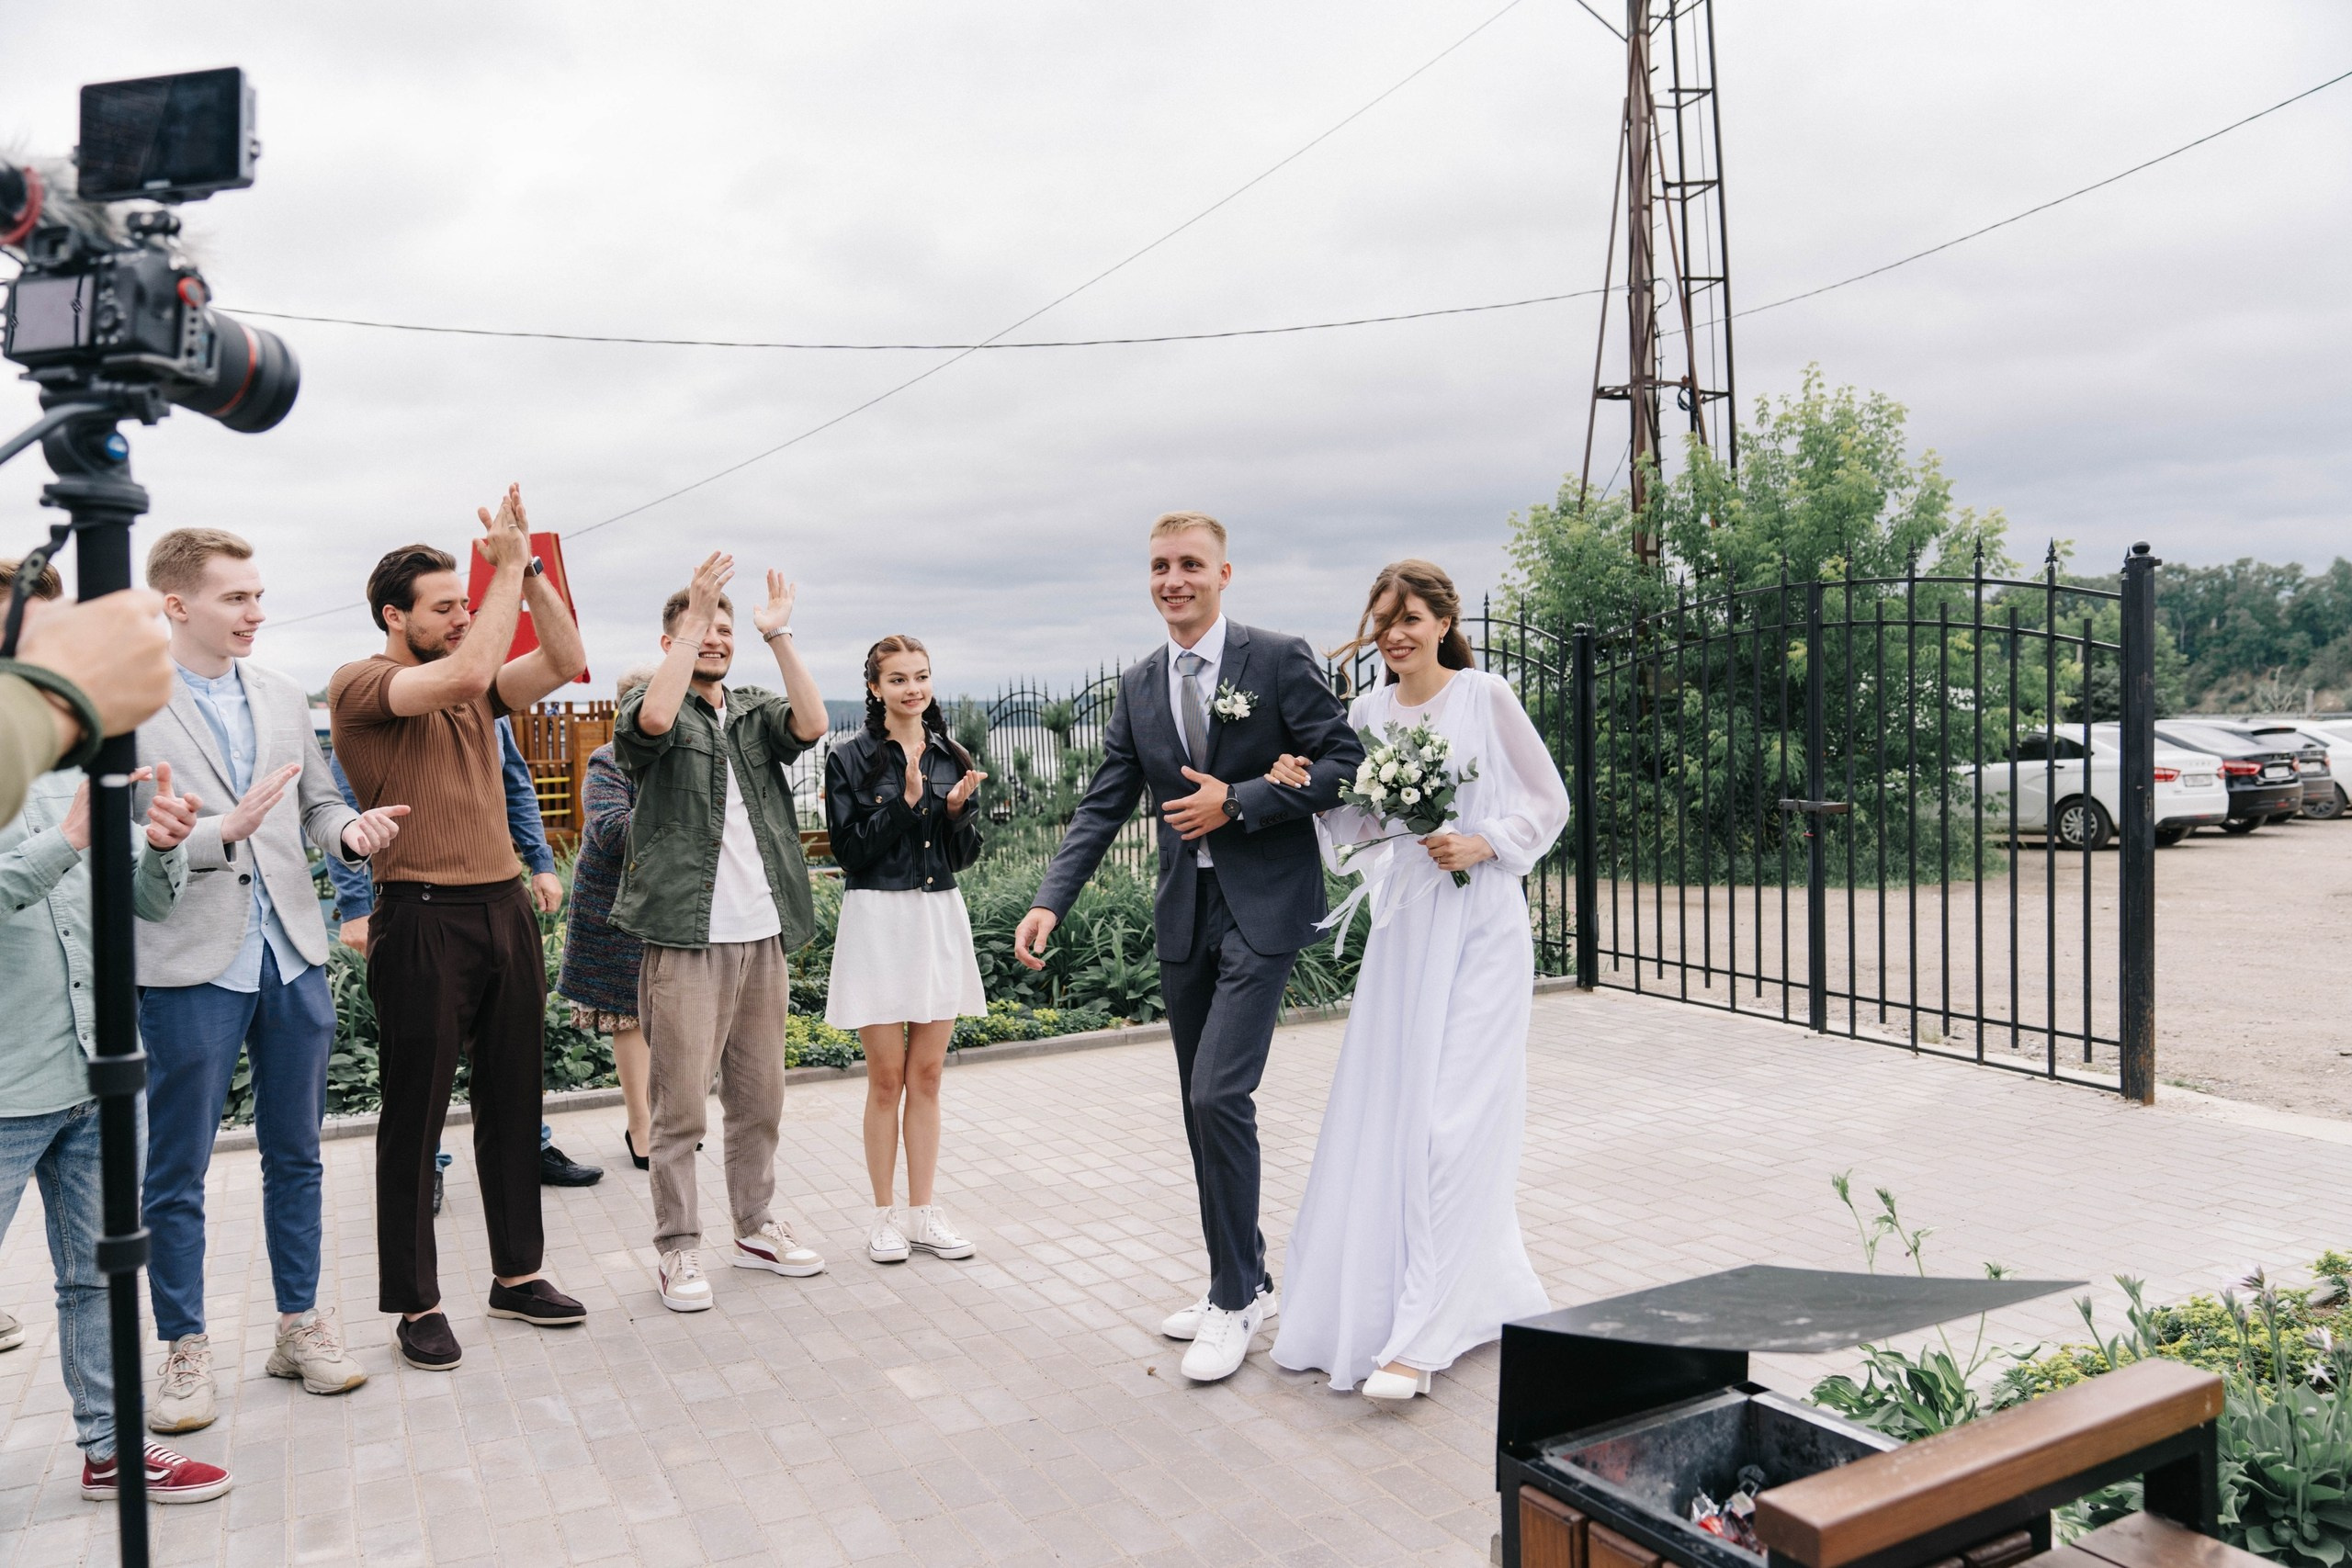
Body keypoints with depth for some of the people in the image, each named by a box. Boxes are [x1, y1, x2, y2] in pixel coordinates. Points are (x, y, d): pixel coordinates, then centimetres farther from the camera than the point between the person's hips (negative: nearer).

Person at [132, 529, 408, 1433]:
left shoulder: (283, 696, 10)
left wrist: (350, 830, -6)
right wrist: (223, 831, -25)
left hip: (291, 958, 5)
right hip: (190, 967, -5)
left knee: (295, 1155, 15)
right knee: (176, 1175, 8)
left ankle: (301, 1324, 28)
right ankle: (186, 1349, 23)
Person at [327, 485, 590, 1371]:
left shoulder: (475, 690, 13)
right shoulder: (360, 686, -6)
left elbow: (566, 661, 1)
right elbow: (465, 671, -22)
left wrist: (526, 568, -6)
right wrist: (507, 566, -15)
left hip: (505, 909, 7)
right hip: (423, 922, -6)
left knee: (512, 1102, 13)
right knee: (415, 1115, 3)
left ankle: (518, 1273, 26)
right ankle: (415, 1305, 15)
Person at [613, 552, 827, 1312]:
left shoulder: (755, 712, 13)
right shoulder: (651, 714, 1)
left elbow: (812, 723, -7)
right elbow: (654, 717, -23)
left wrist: (779, 635, -9)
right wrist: (694, 615, -19)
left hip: (761, 936, 5)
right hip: (685, 939, -4)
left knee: (759, 1098, 13)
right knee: (680, 1107, -1)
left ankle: (755, 1227, 26)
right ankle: (679, 1248, 11)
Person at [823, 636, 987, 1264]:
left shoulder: (952, 758, 9)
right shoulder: (851, 759, -3)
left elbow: (965, 854, 10)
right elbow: (850, 851, -9)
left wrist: (958, 809, -9)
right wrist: (906, 801, -17)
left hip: (941, 916, 4)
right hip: (878, 918, -4)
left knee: (926, 1075, 9)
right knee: (887, 1077, 2)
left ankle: (924, 1214, 18)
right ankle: (884, 1216, 15)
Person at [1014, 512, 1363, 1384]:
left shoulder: (1278, 660, -6)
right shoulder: (1140, 687, 10)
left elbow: (1344, 764, -9)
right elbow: (1102, 807, 7)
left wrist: (1237, 802, -15)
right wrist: (1051, 902, -5)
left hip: (1263, 907, -6)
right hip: (1184, 916, 6)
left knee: (1220, 1093, -13)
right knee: (1205, 1109, 12)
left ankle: (1235, 1301, 2)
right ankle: (1245, 1280, 28)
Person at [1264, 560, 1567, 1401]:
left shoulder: (1486, 696, -4)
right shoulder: (1369, 711, 9)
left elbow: (1550, 802, 1)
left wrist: (1485, 841, -14)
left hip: (1479, 927, -5)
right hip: (1402, 927, 5)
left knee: (1451, 1118, -8)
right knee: (1382, 1115, 6)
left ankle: (1420, 1337, -5)